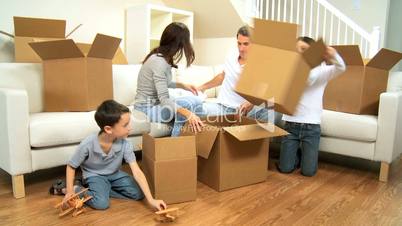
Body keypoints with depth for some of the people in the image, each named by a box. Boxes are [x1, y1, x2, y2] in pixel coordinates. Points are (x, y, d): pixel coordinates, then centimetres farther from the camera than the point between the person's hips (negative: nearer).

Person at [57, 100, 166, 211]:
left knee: (138, 194, -11)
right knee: (101, 203, -28)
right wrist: (70, 191, -18)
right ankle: (77, 190, -1)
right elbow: (71, 166, -12)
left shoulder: (125, 144, -25)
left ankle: (103, 189, 1)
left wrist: (151, 200, -31)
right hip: (94, 175, -4)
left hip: (114, 174, 4)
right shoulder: (88, 144, -30)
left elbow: (137, 172, -27)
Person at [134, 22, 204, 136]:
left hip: (153, 104, 10)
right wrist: (188, 113, -40)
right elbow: (164, 99, -30)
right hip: (147, 109, -10)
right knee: (193, 102, -23)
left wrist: (182, 85, 12)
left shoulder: (159, 56, 4)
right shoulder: (159, 62, -24)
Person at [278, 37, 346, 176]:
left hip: (311, 125, -1)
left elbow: (341, 68, -16)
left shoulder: (321, 70, 0)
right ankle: (297, 153, 34)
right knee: (285, 168, 2)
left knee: (308, 171, 1)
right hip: (291, 123, 1)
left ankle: (306, 153, 33)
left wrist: (333, 55, -38)